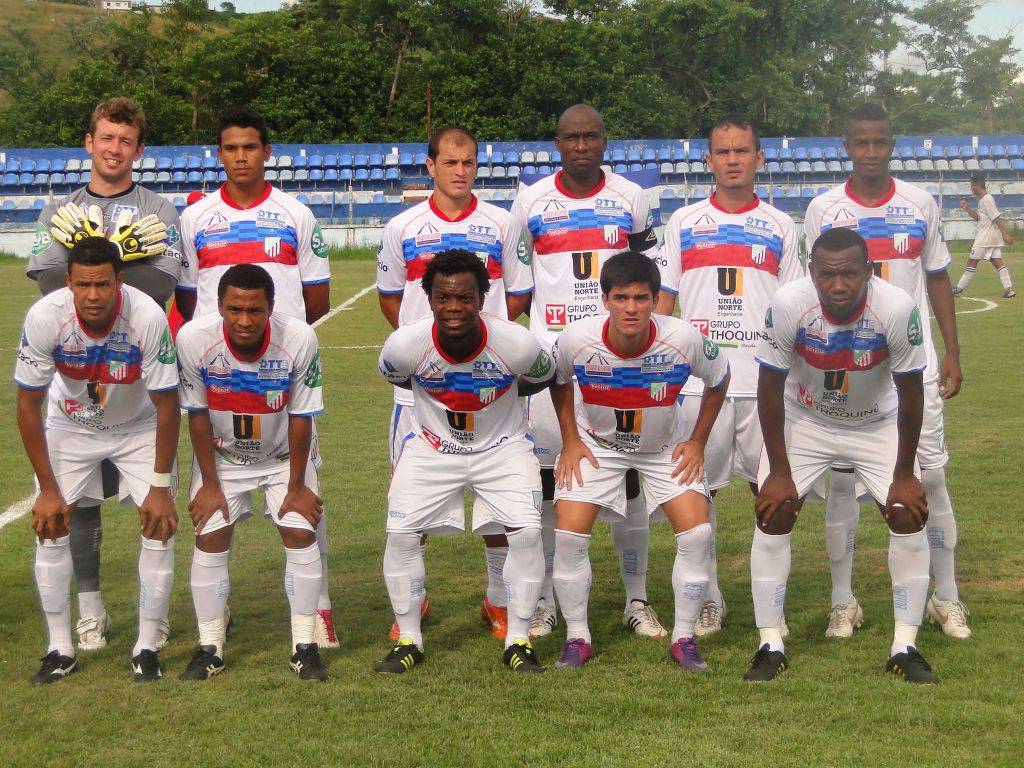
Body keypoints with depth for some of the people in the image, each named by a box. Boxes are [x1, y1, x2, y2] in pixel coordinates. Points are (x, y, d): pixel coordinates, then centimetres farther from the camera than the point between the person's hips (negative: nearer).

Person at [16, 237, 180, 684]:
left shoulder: (148, 318, -34)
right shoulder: (44, 317, -30)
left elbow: (166, 406, -21)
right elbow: (28, 406, -17)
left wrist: (160, 487, -17)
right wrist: (48, 489, -15)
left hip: (138, 426, -1)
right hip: (69, 425, 1)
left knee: (160, 525, -10)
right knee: (50, 525, -7)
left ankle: (147, 648, 4)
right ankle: (60, 650, 7)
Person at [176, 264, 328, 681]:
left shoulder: (300, 340, -30)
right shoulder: (193, 339, -28)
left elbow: (301, 417, -18)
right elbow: (198, 415, -14)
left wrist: (297, 486, -11)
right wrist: (210, 484, -10)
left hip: (283, 455, 0)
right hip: (221, 455, 1)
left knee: (300, 534, -9)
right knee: (210, 538, -5)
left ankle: (304, 646, 3)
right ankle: (210, 648, 9)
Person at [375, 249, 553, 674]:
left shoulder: (518, 343, -27)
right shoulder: (405, 344, -25)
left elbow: (542, 378, -2)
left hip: (503, 448, -1)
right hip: (431, 448, 1)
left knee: (527, 533, -14)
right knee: (401, 534, -9)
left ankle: (518, 641, 5)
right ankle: (408, 640, 10)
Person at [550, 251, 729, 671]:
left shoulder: (684, 338, -28)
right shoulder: (576, 338, -27)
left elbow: (718, 381, -6)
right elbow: (558, 380, -2)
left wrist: (697, 442, -5)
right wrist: (570, 441, -4)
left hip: (667, 447, 0)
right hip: (596, 443, 0)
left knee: (697, 532, -14)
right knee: (568, 534, -13)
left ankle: (683, 638, 4)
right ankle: (577, 638, 6)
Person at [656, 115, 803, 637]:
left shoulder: (780, 227, 10)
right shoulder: (684, 223, 9)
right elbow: (663, 300, 9)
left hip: (766, 381, 0)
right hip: (698, 378, 0)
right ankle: (708, 600, 16)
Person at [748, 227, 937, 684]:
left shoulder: (897, 308, -29)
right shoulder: (789, 305, -29)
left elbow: (911, 394, -16)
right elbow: (770, 389, -17)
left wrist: (904, 474, -11)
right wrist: (779, 471, -14)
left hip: (878, 425, 0)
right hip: (804, 421, 0)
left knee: (909, 513, -11)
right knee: (773, 511, -10)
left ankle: (905, 648, 2)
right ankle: (771, 646, 1)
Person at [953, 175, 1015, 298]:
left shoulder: (986, 199, -16)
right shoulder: (984, 199, 15)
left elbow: (997, 218, -22)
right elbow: (978, 217, 24)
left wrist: (1005, 234, -25)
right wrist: (967, 208, 11)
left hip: (986, 237, -10)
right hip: (992, 237, 10)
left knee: (972, 261, -2)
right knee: (997, 261, 4)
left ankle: (959, 288, 5)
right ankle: (1009, 289, -4)